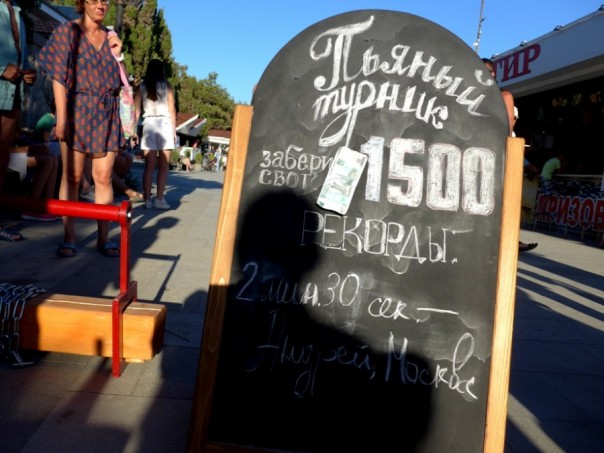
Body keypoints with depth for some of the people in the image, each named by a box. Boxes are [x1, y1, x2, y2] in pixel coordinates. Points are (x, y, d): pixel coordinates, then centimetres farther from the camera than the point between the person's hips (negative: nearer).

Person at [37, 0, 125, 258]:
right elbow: (59, 77, -5)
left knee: (103, 177, 1)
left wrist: (117, 54, -1)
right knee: (72, 177, -2)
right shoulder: (67, 31, 2)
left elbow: (119, 81, 15)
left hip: (107, 114, 4)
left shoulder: (110, 37, 14)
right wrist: (61, 117, -12)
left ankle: (103, 237, 5)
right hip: (77, 110, -3)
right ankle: (69, 237, 3)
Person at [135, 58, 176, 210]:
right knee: (163, 166, 2)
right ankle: (159, 199, -3)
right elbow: (172, 110, 2)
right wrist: (174, 130, 7)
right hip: (164, 124, -2)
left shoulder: (141, 87, 8)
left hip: (148, 124, 2)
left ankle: (147, 200, 0)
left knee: (149, 166, 3)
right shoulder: (166, 85, 5)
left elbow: (136, 111, 4)